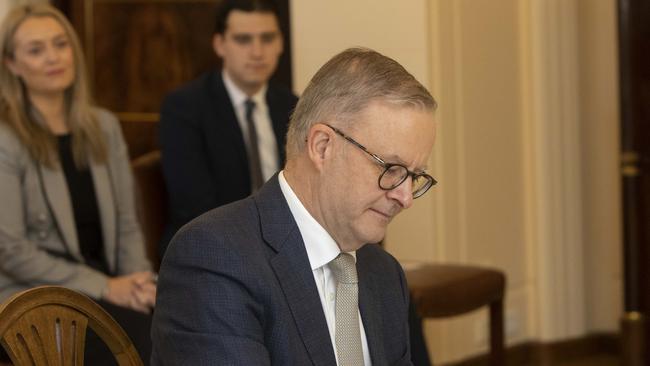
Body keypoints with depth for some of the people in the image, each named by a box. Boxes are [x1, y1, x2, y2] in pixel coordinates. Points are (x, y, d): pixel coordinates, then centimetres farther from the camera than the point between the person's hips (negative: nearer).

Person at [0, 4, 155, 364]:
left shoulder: (104, 126, 12)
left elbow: (126, 223, 14)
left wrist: (139, 282, -6)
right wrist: (105, 287, -15)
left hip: (104, 278, 5)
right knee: (149, 336, -28)